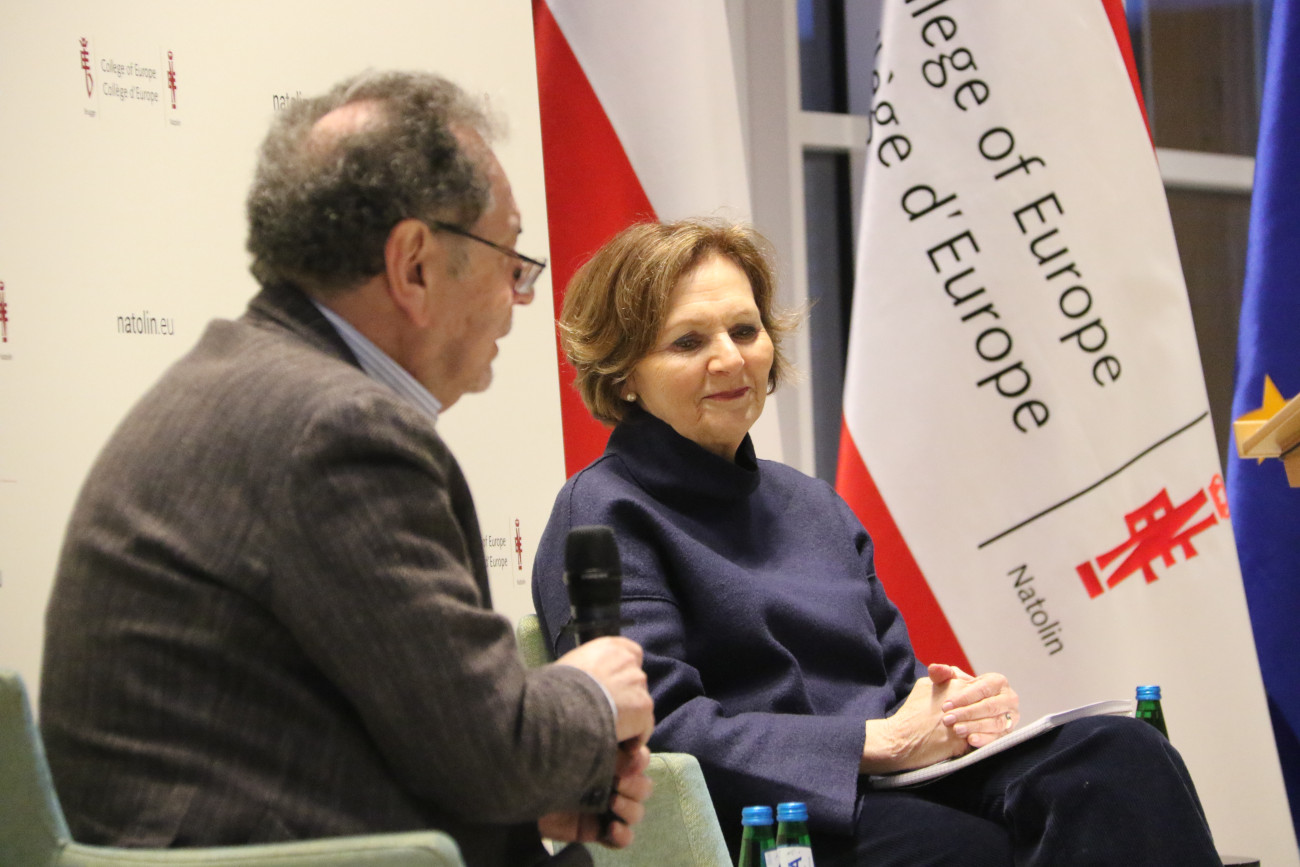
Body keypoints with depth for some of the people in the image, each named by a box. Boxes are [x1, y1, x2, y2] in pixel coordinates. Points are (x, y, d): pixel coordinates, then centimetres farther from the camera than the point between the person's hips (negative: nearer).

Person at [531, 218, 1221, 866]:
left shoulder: (814, 506, 23)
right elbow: (656, 730, -13)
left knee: (1121, 753, -21)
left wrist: (960, 706, -4)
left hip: (891, 792, 7)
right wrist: (882, 740, -15)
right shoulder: (604, 514, -1)